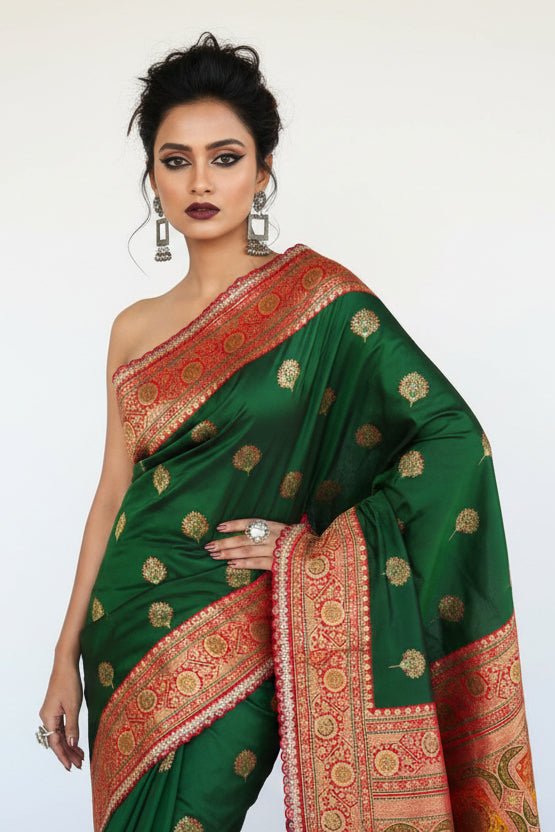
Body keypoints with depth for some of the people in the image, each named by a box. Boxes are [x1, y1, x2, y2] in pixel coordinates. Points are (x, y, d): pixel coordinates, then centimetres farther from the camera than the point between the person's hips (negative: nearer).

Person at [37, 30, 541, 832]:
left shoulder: (317, 297, -7)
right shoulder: (135, 329, 7)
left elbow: (455, 439, -12)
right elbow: (113, 494, 9)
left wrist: (315, 544, -14)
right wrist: (67, 657, 10)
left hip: (225, 643, -5)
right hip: (123, 639, 5)